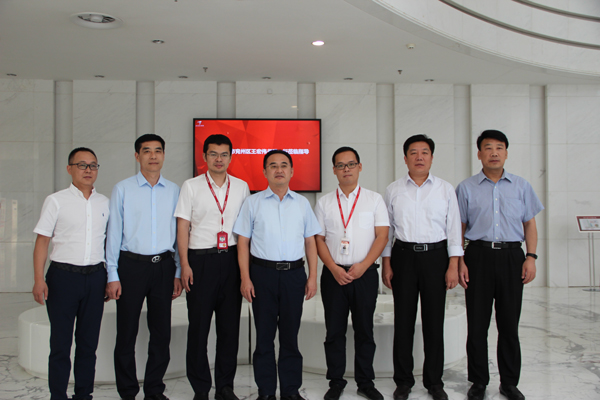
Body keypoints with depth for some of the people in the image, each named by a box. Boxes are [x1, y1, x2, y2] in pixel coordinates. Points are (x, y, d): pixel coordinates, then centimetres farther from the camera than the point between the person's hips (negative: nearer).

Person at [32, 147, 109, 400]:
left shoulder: (104, 203, 10)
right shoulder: (56, 201, 1)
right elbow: (42, 241, -2)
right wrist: (39, 280, -9)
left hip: (95, 276, 3)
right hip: (63, 276, -3)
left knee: (89, 341, 9)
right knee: (60, 343, 2)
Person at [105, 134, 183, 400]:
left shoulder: (173, 191, 8)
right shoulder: (122, 189, 2)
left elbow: (179, 232, 9)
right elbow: (114, 233, 0)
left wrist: (178, 273, 5)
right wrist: (113, 275, -4)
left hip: (163, 265, 2)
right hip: (131, 265, -2)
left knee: (162, 332, 7)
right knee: (127, 332, 4)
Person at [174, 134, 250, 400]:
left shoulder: (241, 187, 10)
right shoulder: (191, 186, 3)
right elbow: (183, 227, 0)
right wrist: (185, 265, -7)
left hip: (231, 259, 2)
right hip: (201, 260, -2)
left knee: (230, 324, 7)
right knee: (199, 325, 2)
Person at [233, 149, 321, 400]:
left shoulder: (302, 203, 11)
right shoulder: (253, 202, 5)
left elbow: (310, 241, 11)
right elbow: (243, 242, 2)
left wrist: (313, 276, 3)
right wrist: (245, 278, -5)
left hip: (294, 273, 1)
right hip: (262, 272, -1)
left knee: (290, 334, 8)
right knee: (264, 334, 5)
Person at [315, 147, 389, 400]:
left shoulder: (374, 199, 6)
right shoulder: (324, 203, 8)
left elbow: (382, 236, -1)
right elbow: (319, 239, 5)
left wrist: (363, 265, -12)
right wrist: (334, 268, -9)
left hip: (365, 273, -1)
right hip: (334, 273, 1)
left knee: (364, 329, 7)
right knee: (334, 330, 6)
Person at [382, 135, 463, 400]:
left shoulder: (445, 189, 5)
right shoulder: (393, 190, 6)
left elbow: (454, 228, 3)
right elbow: (386, 229, 8)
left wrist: (453, 266, -3)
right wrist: (386, 264, 2)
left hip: (436, 256, 0)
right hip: (404, 256, 0)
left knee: (434, 320, 5)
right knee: (403, 320, 4)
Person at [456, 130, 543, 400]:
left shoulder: (521, 186, 10)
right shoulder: (466, 188, 6)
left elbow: (529, 224, 11)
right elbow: (459, 227, 6)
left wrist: (531, 257, 0)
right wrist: (460, 261, -2)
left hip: (511, 256, 1)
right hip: (479, 256, -1)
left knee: (509, 323, 7)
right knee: (477, 324, 4)